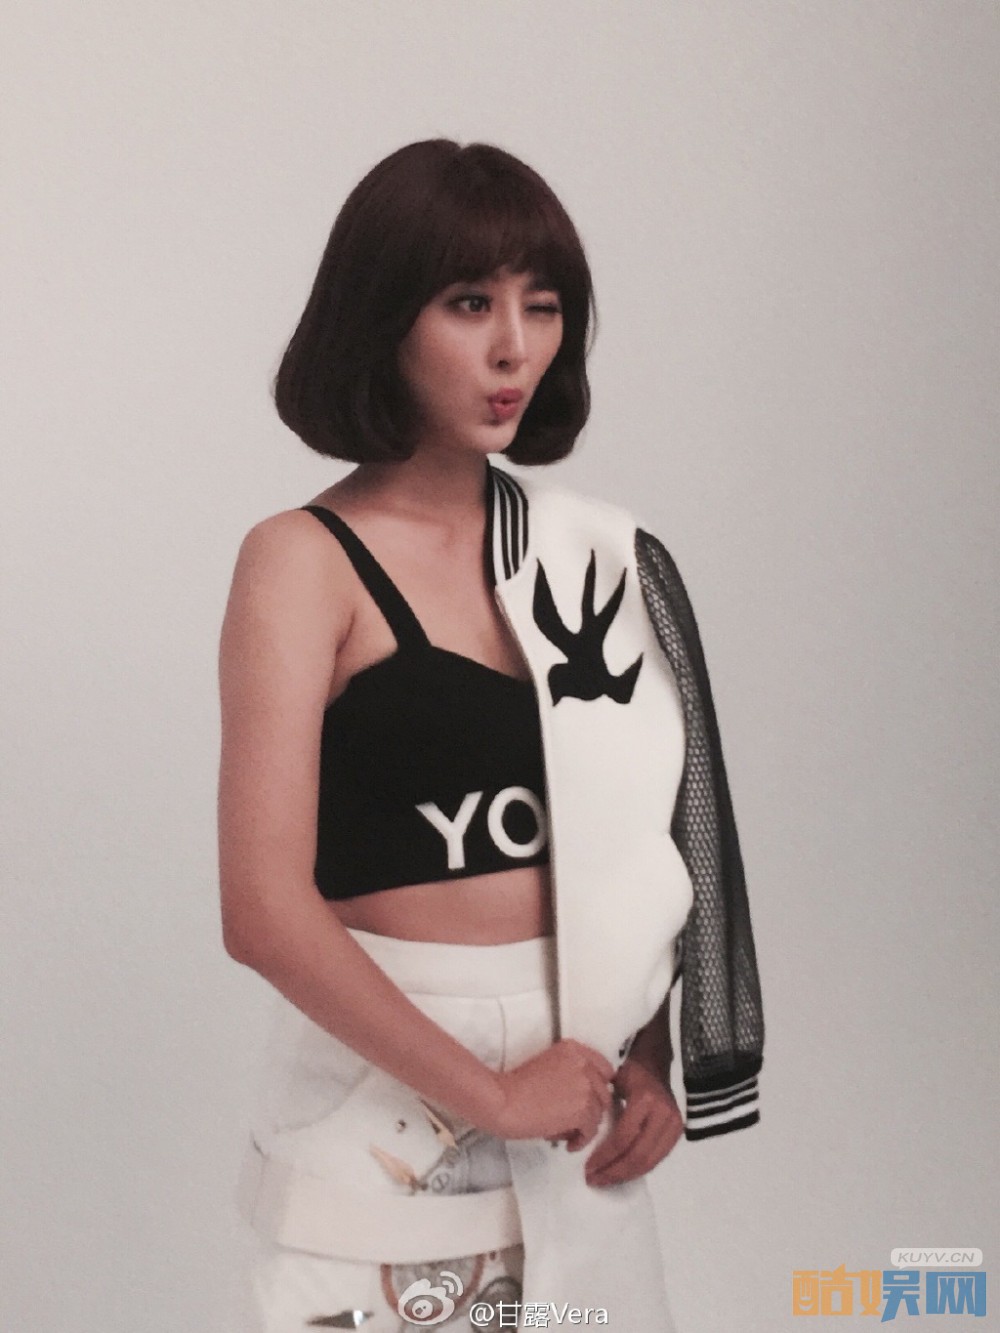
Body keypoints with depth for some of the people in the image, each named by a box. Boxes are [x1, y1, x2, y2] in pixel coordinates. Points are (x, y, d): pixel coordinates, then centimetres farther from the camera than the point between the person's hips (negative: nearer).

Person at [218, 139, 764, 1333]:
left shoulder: (591, 554, 6)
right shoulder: (305, 562, -9)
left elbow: (640, 840, 12)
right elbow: (266, 912, -17)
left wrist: (650, 1059, -1)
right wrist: (488, 1094, -14)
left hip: (576, 1085, 5)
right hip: (383, 1088, -5)